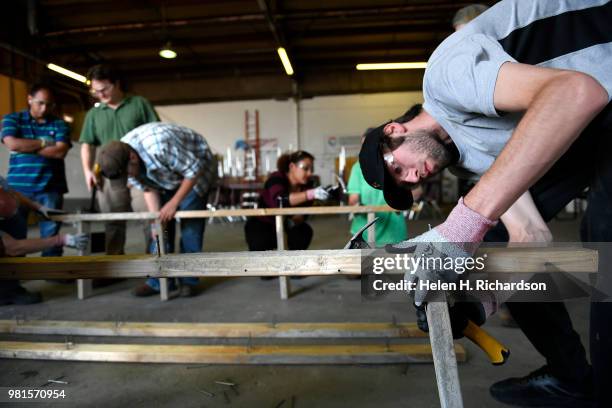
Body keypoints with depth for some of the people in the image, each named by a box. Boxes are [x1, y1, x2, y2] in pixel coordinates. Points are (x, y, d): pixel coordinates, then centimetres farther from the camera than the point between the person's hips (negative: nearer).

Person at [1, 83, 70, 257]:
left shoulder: (59, 124, 8)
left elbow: (60, 152, -8)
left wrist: (25, 147, -6)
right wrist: (43, 142, -5)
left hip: (50, 189, 0)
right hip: (18, 188, 0)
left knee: (51, 236, 1)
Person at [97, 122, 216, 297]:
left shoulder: (159, 147, -41)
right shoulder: (120, 160, -17)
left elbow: (193, 171, -29)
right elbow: (148, 189, -7)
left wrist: (174, 203, -25)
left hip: (197, 167, -6)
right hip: (167, 176, 6)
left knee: (190, 225, -11)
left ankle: (189, 280, -1)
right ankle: (159, 280, 8)